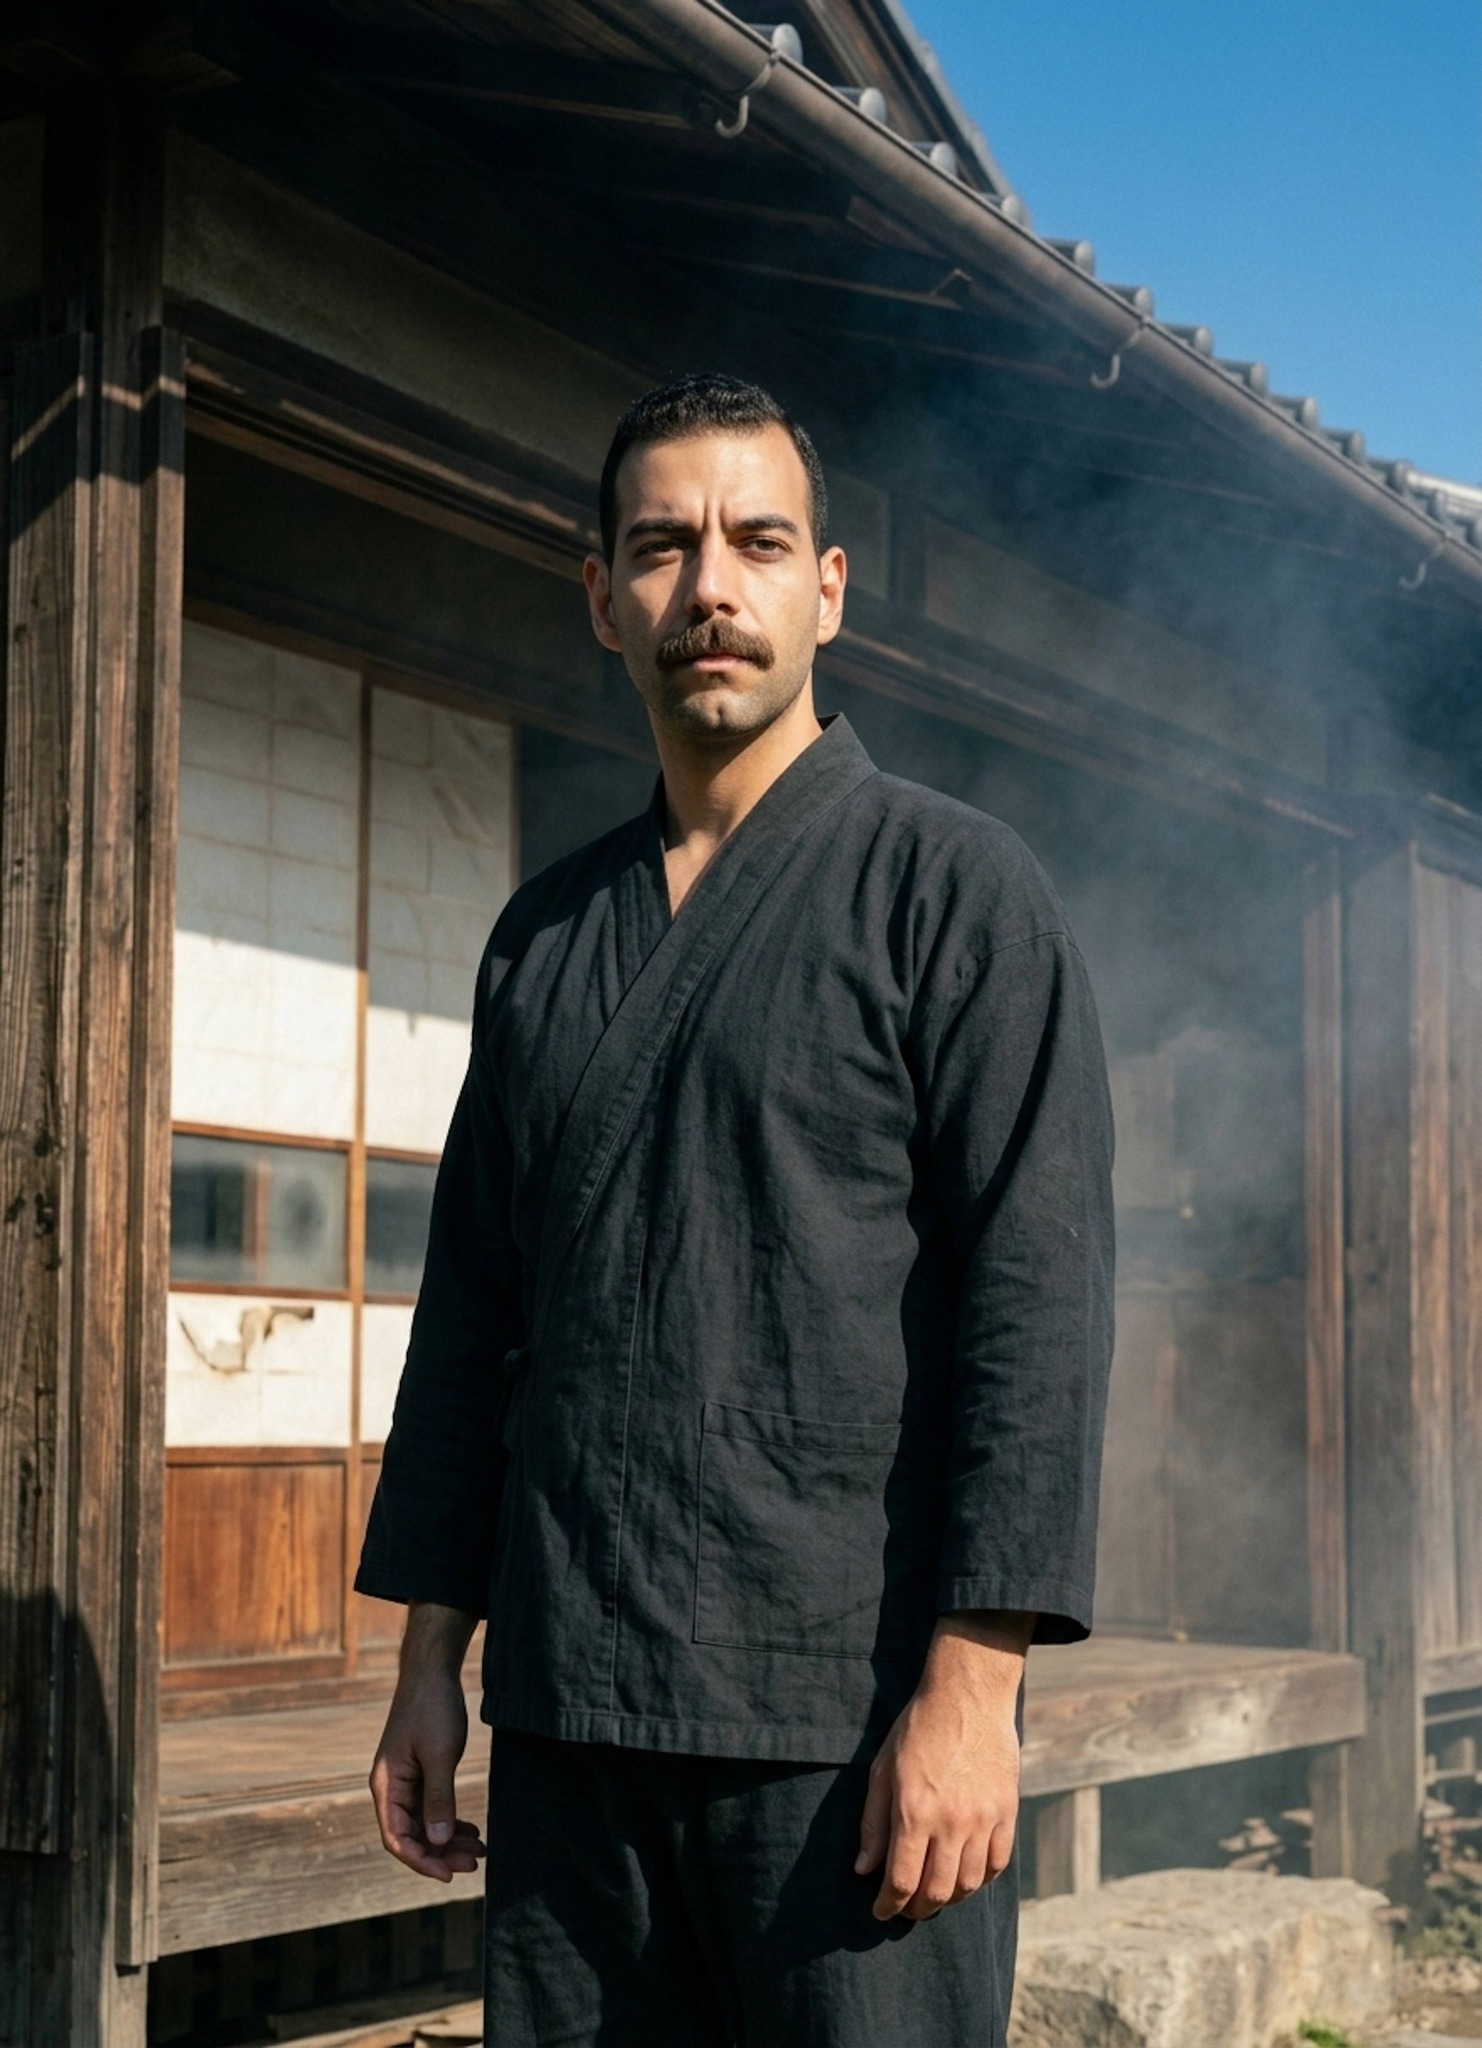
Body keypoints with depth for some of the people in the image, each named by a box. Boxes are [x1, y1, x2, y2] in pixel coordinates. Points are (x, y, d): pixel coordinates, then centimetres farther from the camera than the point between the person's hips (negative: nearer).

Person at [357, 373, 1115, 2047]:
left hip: (849, 1720, -4)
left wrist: (970, 1681, -16)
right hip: (568, 1718, 5)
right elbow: (471, 1308, 16)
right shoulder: (543, 936, 14)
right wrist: (429, 1655, 11)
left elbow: (1038, 1292, -9)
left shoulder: (955, 887, -1)